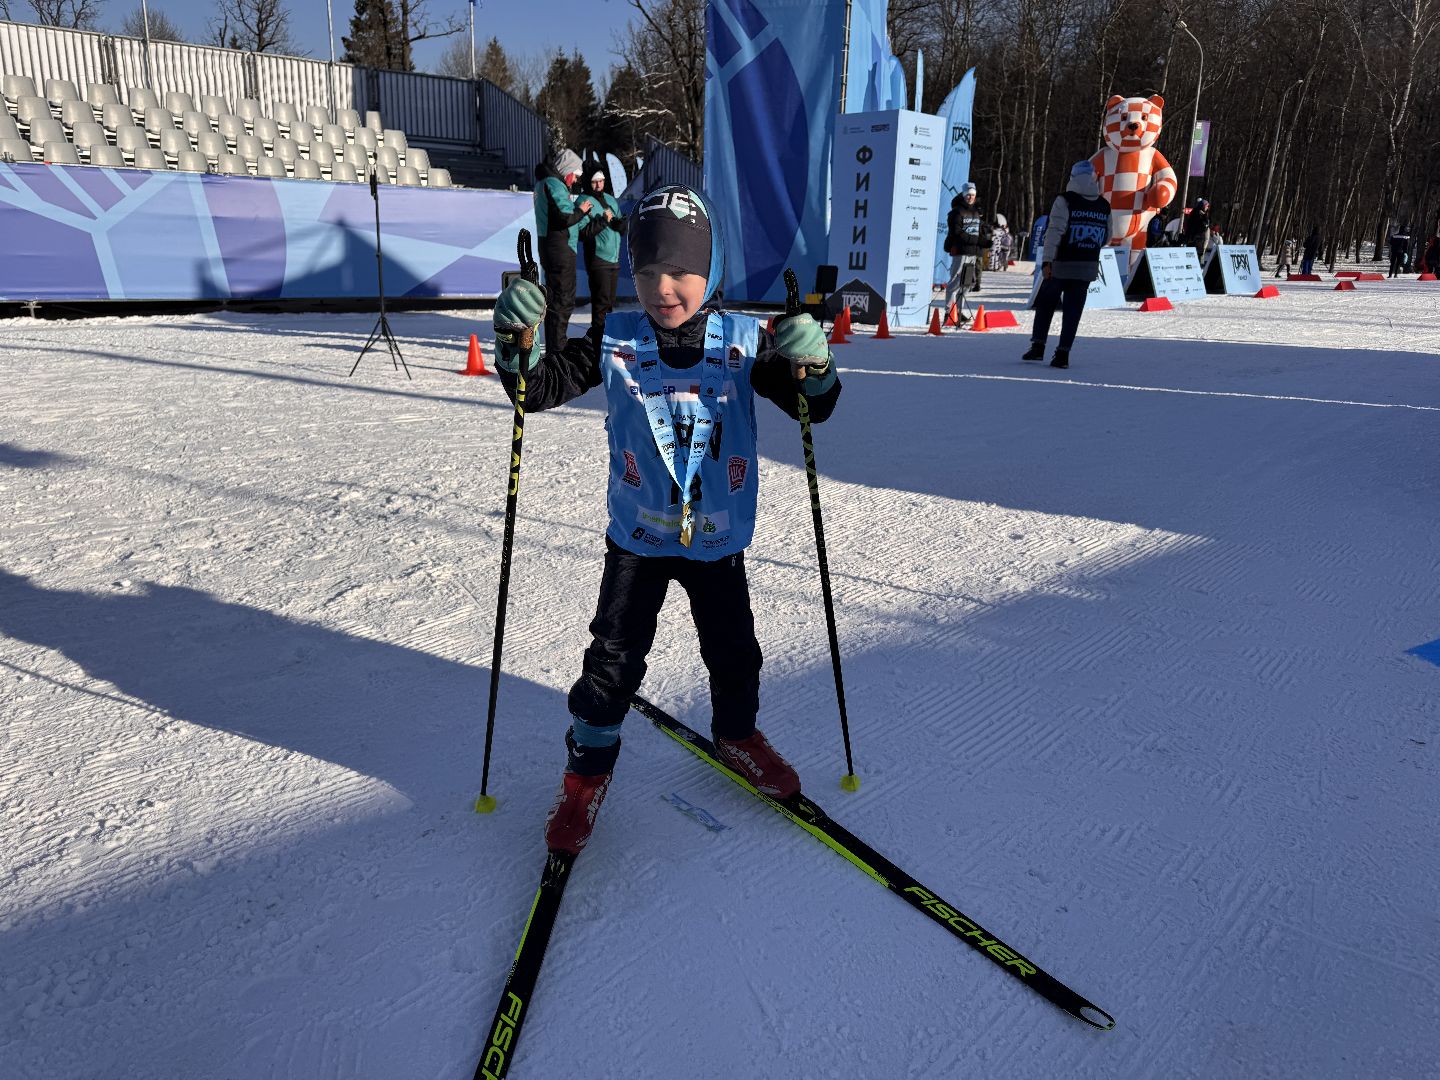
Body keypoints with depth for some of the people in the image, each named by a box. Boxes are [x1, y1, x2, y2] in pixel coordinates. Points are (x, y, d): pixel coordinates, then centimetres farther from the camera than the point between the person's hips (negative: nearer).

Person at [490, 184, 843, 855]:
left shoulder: (744, 343, -7)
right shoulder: (615, 343, -7)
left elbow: (812, 407, -8)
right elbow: (540, 388, -5)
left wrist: (812, 365, -30)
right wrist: (516, 342, -25)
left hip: (720, 538, 1)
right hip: (638, 536, 0)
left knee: (734, 654, 15)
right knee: (613, 659, 3)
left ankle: (737, 735, 44)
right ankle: (587, 769, 25)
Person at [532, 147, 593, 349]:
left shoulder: (544, 182, 18)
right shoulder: (554, 184, -13)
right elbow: (564, 218, -21)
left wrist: (577, 209, 8)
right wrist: (581, 210, -5)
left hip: (551, 248, 10)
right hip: (560, 250, -10)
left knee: (556, 297, 17)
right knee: (563, 300, -7)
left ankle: (553, 346, 26)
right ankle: (557, 349, -5)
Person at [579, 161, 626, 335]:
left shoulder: (611, 200, 16)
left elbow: (623, 229, 14)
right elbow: (581, 233, -15)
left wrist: (619, 222, -8)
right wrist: (603, 220, -17)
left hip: (614, 258, 7)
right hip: (598, 259, -7)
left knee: (610, 301, 12)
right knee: (601, 301, -11)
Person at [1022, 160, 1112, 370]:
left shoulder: (1065, 200, -8)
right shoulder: (1104, 206, 9)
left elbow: (1055, 231, -15)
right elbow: (1106, 238, 16)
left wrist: (1046, 261, -17)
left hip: (1061, 265, -3)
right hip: (1088, 267, 4)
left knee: (1045, 305, 12)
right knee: (1073, 311, 5)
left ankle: (1038, 345, 11)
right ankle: (1063, 353, 3)